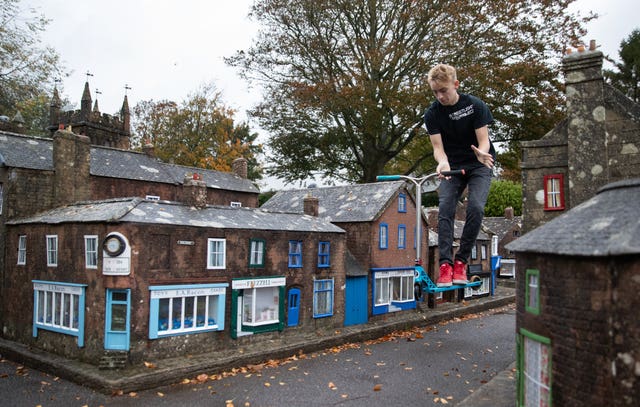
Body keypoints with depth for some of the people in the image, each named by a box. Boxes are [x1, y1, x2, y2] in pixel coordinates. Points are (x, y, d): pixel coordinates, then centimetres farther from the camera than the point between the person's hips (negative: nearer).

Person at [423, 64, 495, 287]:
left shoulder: (475, 106, -13)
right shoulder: (432, 113, -8)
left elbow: (483, 141, -16)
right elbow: (438, 147, -13)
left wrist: (481, 153, -41)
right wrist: (443, 163, -37)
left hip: (478, 167, -2)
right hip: (452, 167, 2)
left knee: (475, 208, -22)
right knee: (445, 209, -18)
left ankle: (461, 262, -10)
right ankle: (445, 264, -18)